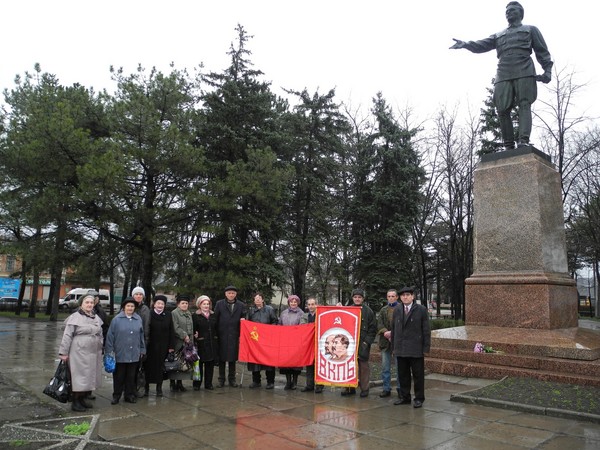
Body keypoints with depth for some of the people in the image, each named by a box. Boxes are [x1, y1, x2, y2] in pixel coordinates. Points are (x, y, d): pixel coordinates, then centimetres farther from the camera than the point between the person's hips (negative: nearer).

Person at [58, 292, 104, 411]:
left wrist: (101, 350, 18)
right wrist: (64, 352, -13)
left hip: (93, 354, 7)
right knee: (79, 377, -2)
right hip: (79, 354, -7)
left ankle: (82, 399, 25)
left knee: (89, 377, 12)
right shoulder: (75, 317, -7)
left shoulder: (97, 318, 13)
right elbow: (67, 336, -10)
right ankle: (75, 402, 10)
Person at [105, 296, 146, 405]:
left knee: (131, 376, 12)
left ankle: (130, 395, 24)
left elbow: (141, 336, 10)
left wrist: (142, 350, 10)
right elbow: (110, 336, -4)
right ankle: (116, 395, 21)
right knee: (119, 376, 7)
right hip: (120, 354, -3)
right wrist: (109, 351, -6)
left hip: (134, 354, 3)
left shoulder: (138, 319, 6)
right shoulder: (117, 319, -4)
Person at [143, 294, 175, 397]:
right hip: (150, 345, -2)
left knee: (160, 366, 8)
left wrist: (171, 346, -1)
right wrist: (144, 345, -9)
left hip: (163, 346, 2)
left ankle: (159, 387, 19)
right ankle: (146, 387, 20)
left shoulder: (168, 315, 2)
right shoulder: (149, 315, -5)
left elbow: (171, 331, 3)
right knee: (149, 366, 5)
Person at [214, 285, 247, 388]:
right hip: (222, 335, -1)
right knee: (222, 358, 6)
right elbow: (215, 318, 1)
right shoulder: (219, 304, 3)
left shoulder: (241, 305, 6)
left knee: (233, 357, 8)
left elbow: (244, 318, 10)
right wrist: (216, 333, -4)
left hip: (234, 335, 1)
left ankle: (232, 379, 20)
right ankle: (221, 379, 18)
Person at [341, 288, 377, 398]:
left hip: (363, 343, -3)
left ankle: (364, 388, 11)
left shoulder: (368, 311, 1)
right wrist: (345, 339, 2)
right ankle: (350, 387, 14)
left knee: (363, 366, 2)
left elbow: (373, 328, -1)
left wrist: (368, 341, -8)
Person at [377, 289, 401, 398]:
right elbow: (379, 323, 3)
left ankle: (400, 388, 17)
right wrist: (385, 332, -14)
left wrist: (392, 332, -17)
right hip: (385, 341, 4)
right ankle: (386, 389, 18)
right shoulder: (383, 310, 13)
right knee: (385, 367, 9)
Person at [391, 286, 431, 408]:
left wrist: (426, 348, -8)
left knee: (418, 375, 5)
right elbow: (394, 329, 12)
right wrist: (394, 346, 10)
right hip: (400, 349, 4)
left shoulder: (421, 310, -3)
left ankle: (419, 398, 17)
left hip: (416, 349, -4)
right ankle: (404, 397, 24)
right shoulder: (397, 311, 9)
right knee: (403, 375, 11)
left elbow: (426, 330, -4)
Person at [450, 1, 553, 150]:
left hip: (524, 72, -3)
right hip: (503, 75, 3)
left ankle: (523, 141, -27)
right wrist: (466, 44, -3)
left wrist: (547, 69, -2)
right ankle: (509, 146, -9)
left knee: (524, 105, -15)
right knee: (503, 110, -9)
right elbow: (482, 45, 16)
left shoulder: (530, 30, 23)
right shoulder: (498, 35, 32)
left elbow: (542, 51, 14)